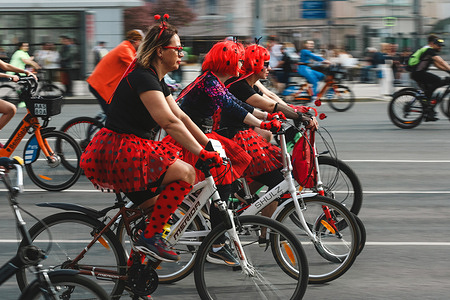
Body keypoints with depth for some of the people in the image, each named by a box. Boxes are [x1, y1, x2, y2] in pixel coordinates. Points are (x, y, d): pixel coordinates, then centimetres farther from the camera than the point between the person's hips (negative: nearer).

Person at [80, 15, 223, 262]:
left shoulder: (156, 80, 16)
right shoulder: (143, 78, -17)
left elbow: (181, 117, 18)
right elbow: (170, 123, -25)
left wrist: (211, 146, 11)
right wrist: (202, 153, -28)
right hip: (118, 152, -11)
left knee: (156, 210, 16)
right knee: (185, 173, -21)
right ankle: (149, 238, -15)